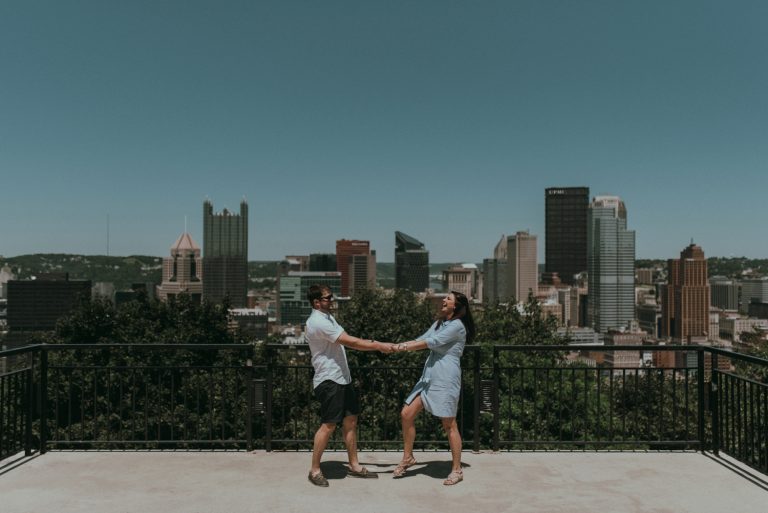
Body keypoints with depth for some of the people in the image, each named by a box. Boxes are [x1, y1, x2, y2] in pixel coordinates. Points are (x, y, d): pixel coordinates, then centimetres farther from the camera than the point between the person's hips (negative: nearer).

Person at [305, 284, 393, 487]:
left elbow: (347, 342, 14)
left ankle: (354, 466, 21)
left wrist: (371, 344, 1)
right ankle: (315, 470, 8)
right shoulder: (318, 322, -19)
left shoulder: (327, 317, 15)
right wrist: (378, 346, -15)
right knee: (329, 425, -5)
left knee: (350, 419, 12)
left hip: (341, 378, 10)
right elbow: (349, 341, -22)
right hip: (328, 380, -10)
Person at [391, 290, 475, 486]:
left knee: (449, 425, -1)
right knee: (406, 414, 4)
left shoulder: (457, 325, -10)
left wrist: (404, 347, -17)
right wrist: (396, 345, -3)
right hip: (428, 377, 8)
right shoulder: (439, 323, 18)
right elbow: (421, 340, 11)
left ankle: (457, 470, 13)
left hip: (446, 378, -8)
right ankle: (407, 458, 19)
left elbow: (432, 342, -18)